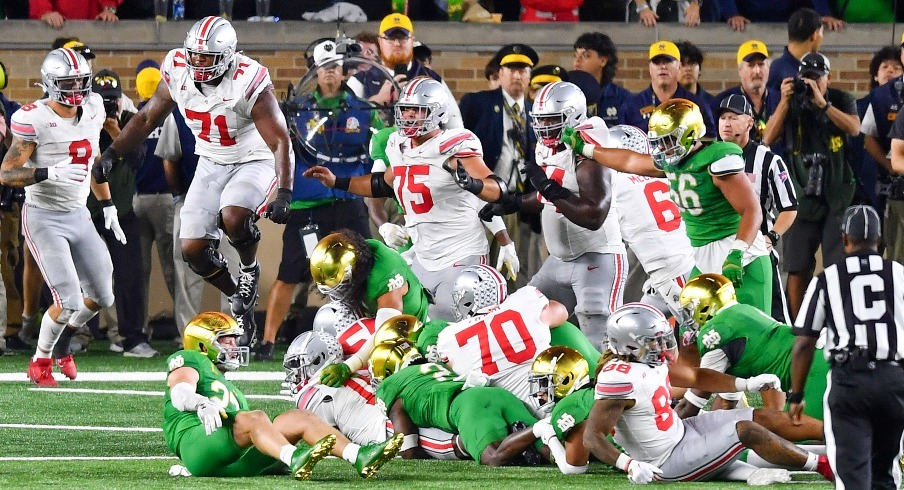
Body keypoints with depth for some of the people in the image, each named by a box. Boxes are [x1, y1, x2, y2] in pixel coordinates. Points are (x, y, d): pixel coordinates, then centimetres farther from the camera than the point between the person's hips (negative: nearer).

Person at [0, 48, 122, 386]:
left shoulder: (92, 110, 2)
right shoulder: (34, 120, -19)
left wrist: (108, 207, 20)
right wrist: (50, 173, -35)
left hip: (78, 215, 7)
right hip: (44, 217, -7)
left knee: (101, 297, 9)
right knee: (69, 302, -13)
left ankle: (61, 342, 36)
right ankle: (41, 361, 12)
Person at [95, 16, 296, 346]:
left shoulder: (248, 84, -28)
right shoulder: (178, 71, -12)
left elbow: (281, 143, -28)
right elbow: (149, 117, 5)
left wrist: (284, 195, -40)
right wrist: (112, 154, -2)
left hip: (253, 161, -5)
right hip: (211, 166, 5)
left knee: (233, 217, -35)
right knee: (193, 250, -4)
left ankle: (250, 268, -1)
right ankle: (240, 301, 22)